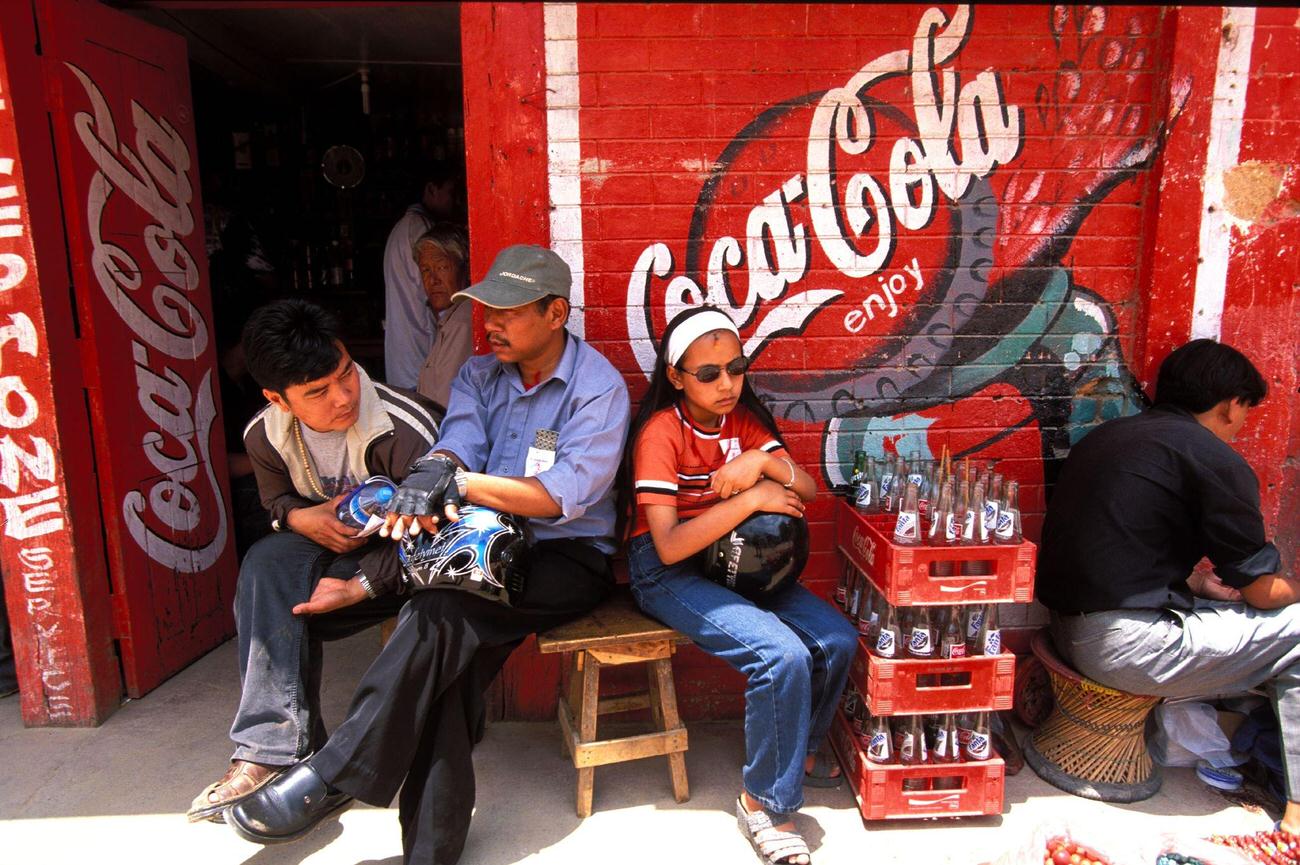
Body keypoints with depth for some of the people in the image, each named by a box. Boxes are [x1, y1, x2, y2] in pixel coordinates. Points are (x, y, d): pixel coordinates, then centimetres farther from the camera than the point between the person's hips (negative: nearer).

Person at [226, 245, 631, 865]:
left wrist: (459, 480, -21)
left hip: (567, 559, -5)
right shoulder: (478, 375, 13)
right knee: (444, 655, -23)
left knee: (441, 613, -29)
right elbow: (456, 446, -4)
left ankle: (331, 778, -16)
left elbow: (565, 496, -18)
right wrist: (432, 471, -28)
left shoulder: (598, 386, -7)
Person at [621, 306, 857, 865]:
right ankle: (764, 802, -1)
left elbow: (807, 491, -1)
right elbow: (669, 545, -23)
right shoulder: (661, 432, -16)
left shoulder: (742, 417, 3)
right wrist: (750, 499, -25)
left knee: (837, 640, -8)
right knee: (783, 656, -25)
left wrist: (764, 461, -21)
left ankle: (799, 746, 21)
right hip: (667, 571, -6)